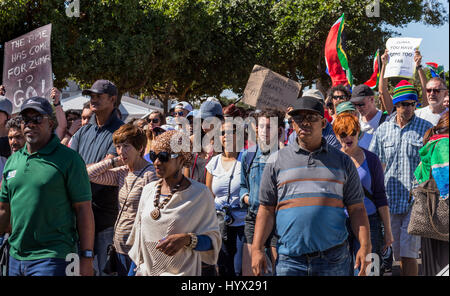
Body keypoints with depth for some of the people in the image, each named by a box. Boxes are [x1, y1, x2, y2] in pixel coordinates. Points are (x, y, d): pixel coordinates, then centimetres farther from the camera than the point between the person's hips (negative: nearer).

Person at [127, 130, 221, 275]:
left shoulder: (200, 194, -8)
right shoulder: (148, 190, 8)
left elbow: (213, 240, -8)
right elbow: (139, 235, 15)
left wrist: (187, 240, -24)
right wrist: (133, 271, 12)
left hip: (182, 272, -5)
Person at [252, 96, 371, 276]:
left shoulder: (342, 162, 11)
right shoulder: (277, 161, 10)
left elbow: (356, 209, 9)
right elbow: (266, 209, 9)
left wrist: (365, 246, -3)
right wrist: (257, 249, -1)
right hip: (290, 260, 0)